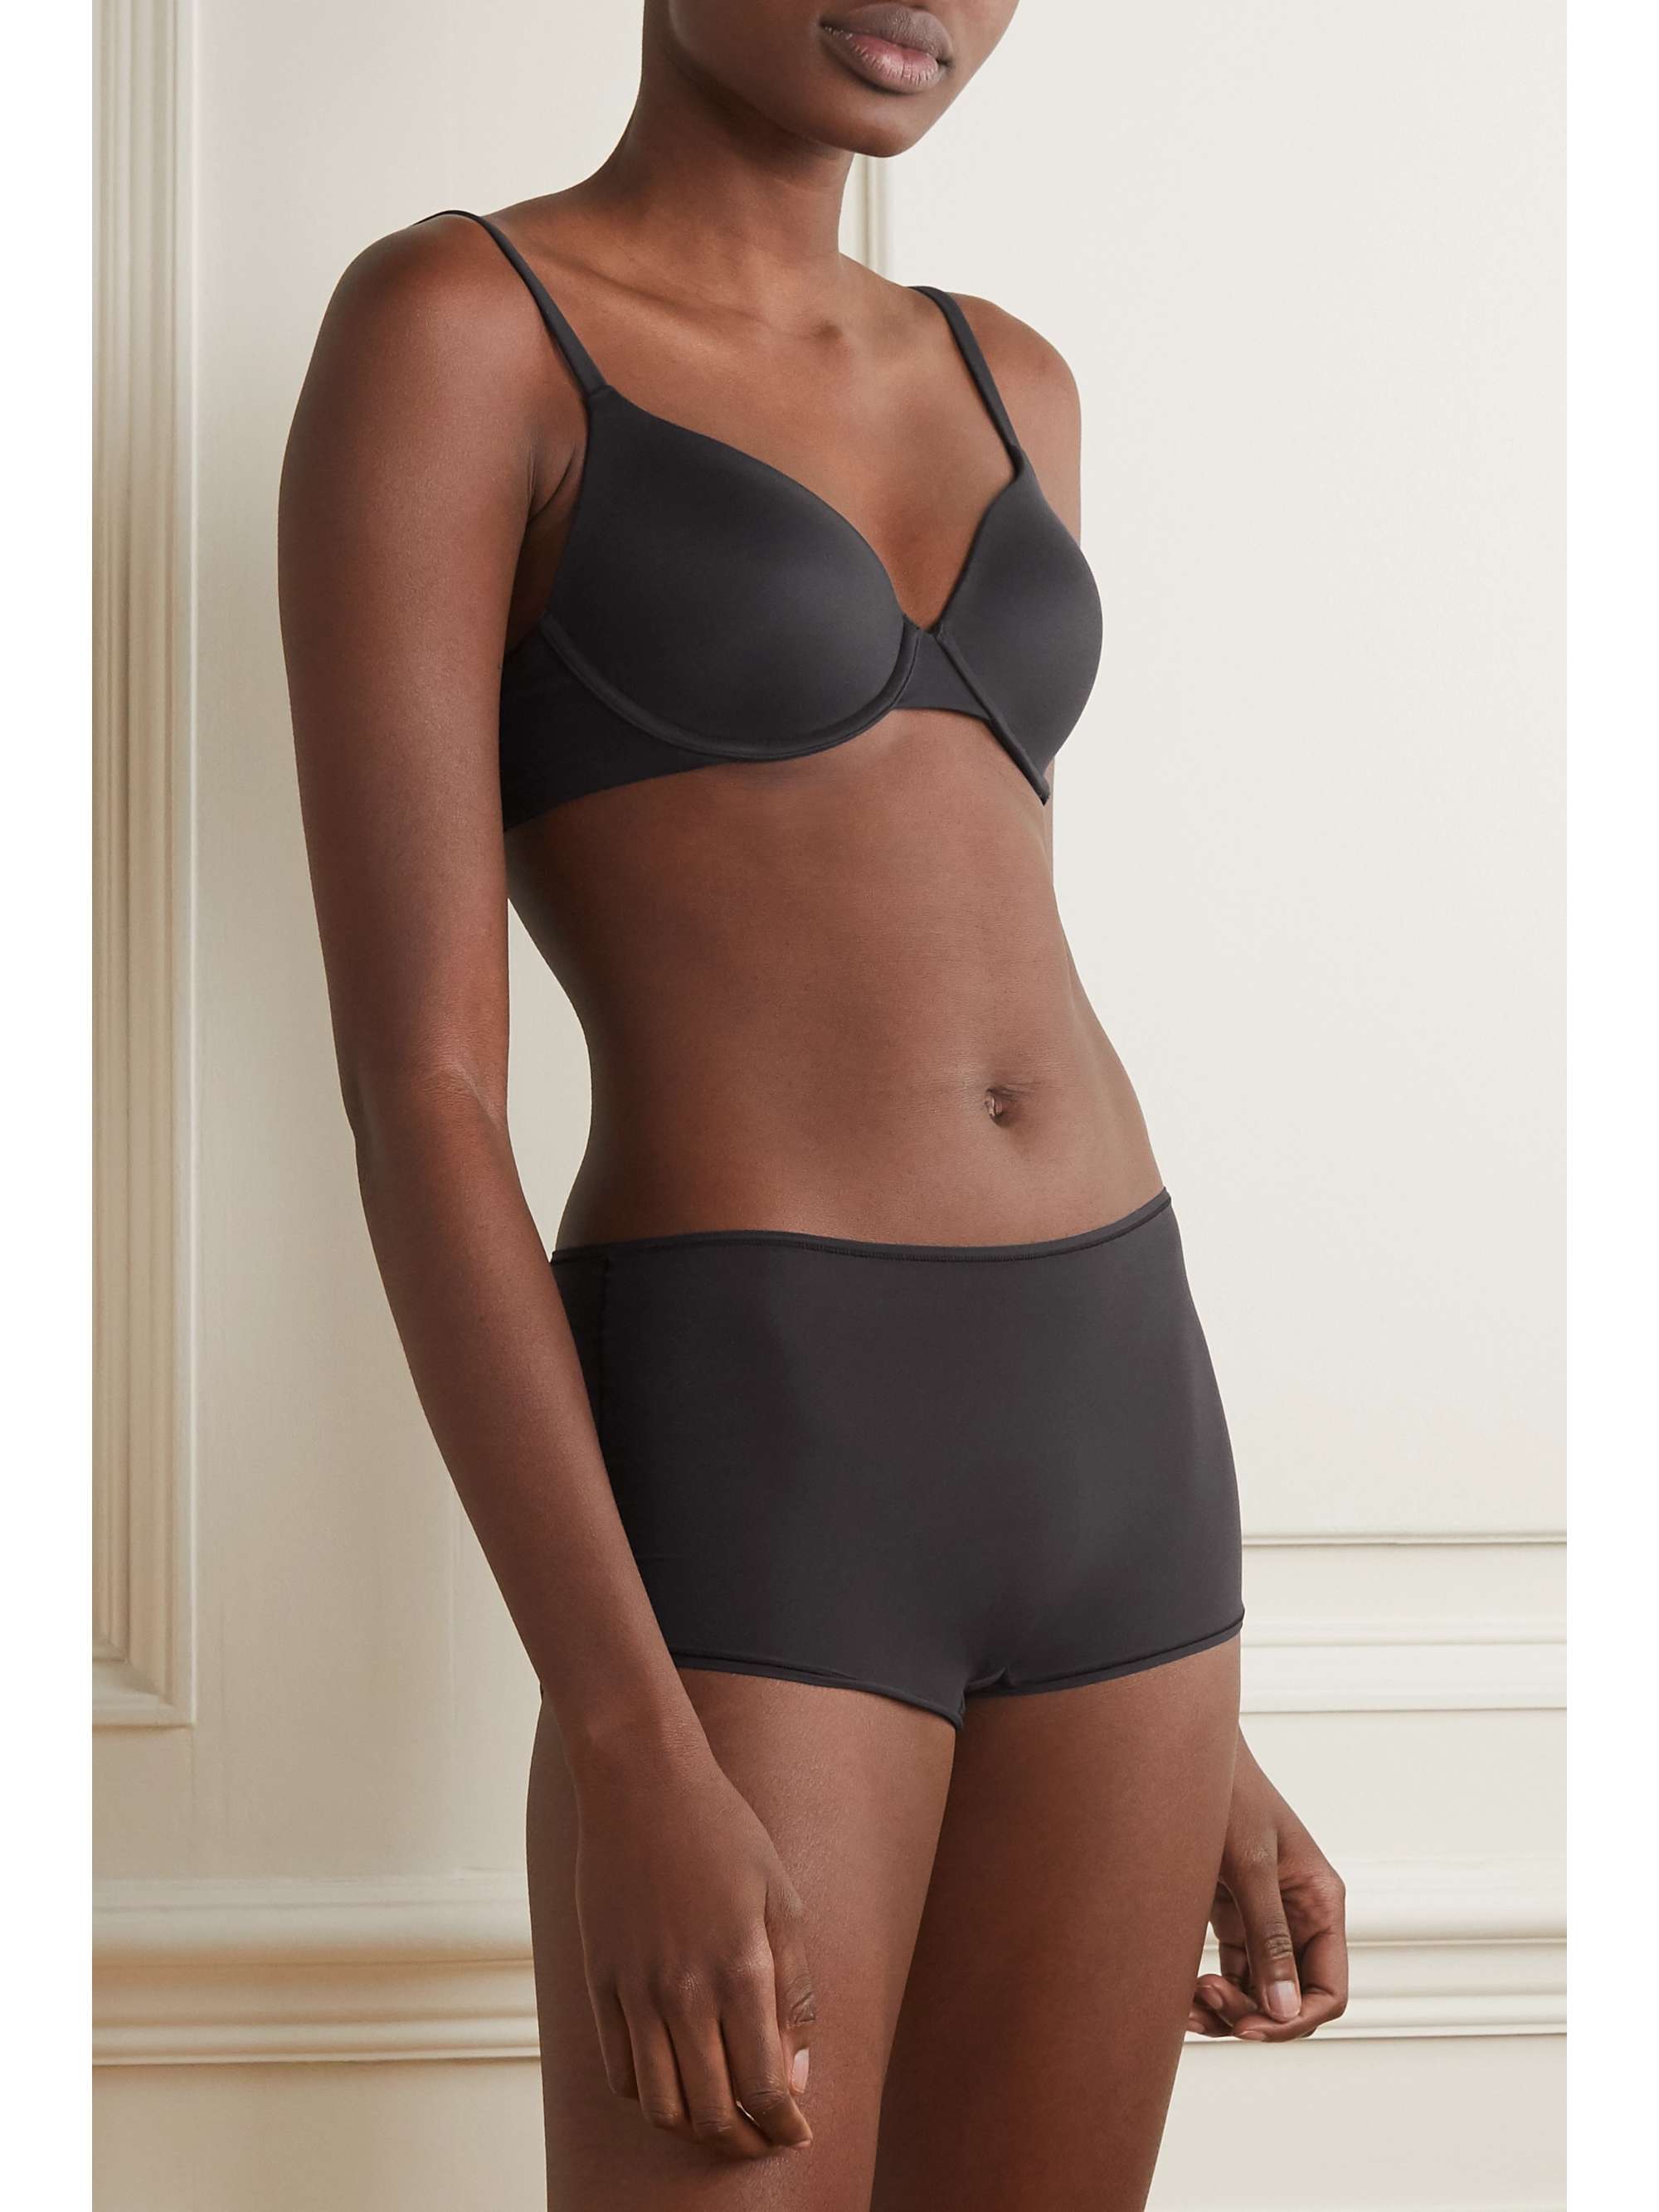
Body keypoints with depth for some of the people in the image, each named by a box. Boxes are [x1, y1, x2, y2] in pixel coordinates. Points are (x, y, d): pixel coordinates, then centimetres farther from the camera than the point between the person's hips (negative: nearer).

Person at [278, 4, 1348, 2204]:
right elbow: (414, 1090, -12)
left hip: (1103, 1443, 7)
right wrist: (634, 1761, -20)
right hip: (743, 1492, -7)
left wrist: (1190, 1709, 15)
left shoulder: (998, 385, 16)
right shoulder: (443, 331, -6)